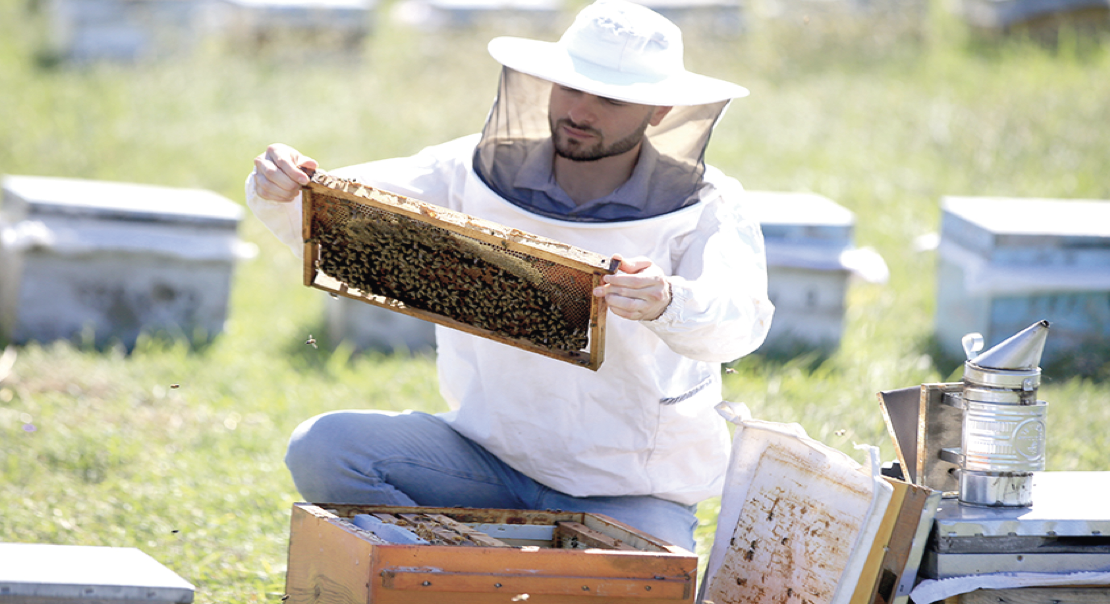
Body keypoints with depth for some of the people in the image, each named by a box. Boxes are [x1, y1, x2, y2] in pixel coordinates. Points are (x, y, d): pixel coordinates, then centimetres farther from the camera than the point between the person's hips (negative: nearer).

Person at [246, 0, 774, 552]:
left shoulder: (706, 210, -9)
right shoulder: (476, 172, -1)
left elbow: (740, 319, -29)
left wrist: (669, 305, -52)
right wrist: (278, 193, -27)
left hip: (630, 497, -3)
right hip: (492, 455, 3)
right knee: (322, 450, -18)